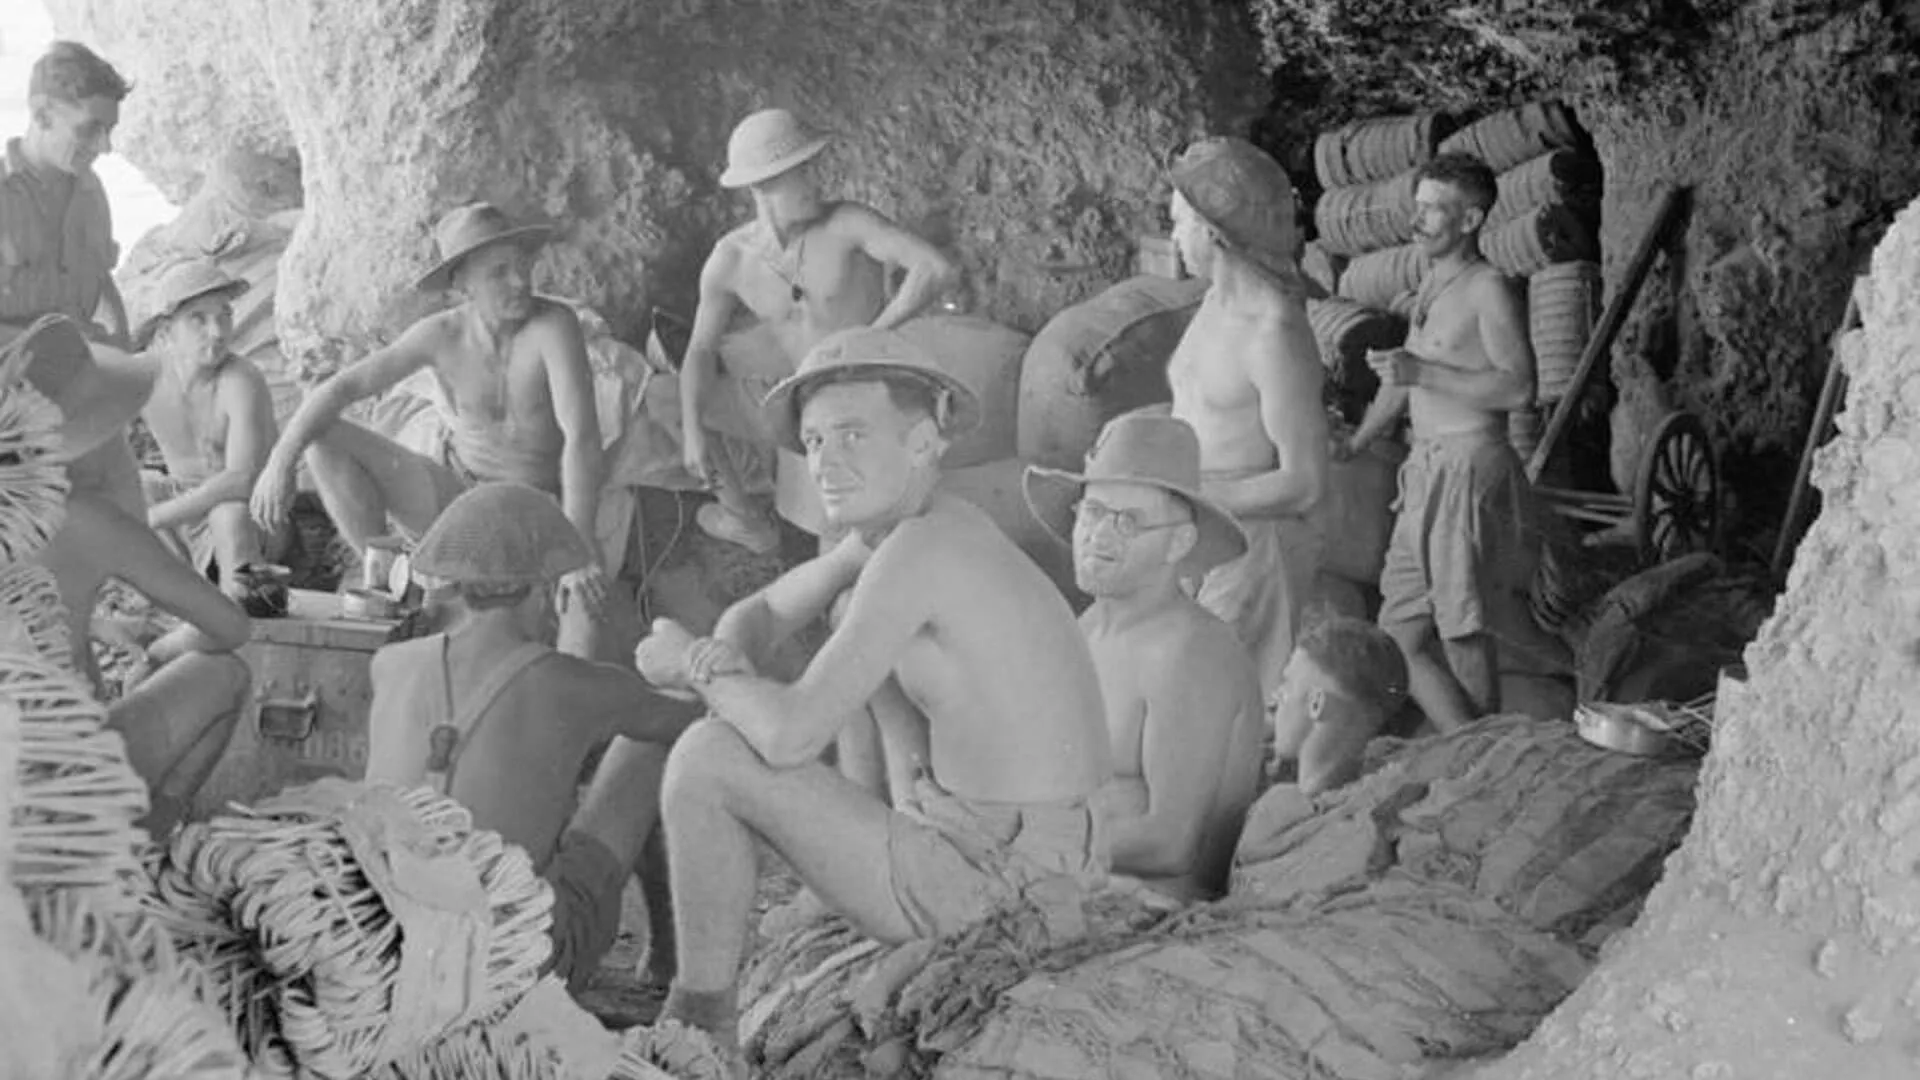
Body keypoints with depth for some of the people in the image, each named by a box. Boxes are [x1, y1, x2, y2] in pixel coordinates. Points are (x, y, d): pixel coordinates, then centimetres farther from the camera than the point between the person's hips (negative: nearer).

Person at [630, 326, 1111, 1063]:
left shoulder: (917, 550, -19)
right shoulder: (893, 516, 9)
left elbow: (790, 734, -23)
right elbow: (763, 611, 20)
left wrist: (694, 667, -4)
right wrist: (724, 657, -4)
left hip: (983, 884, -10)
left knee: (706, 759, -5)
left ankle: (701, 1023, 8)